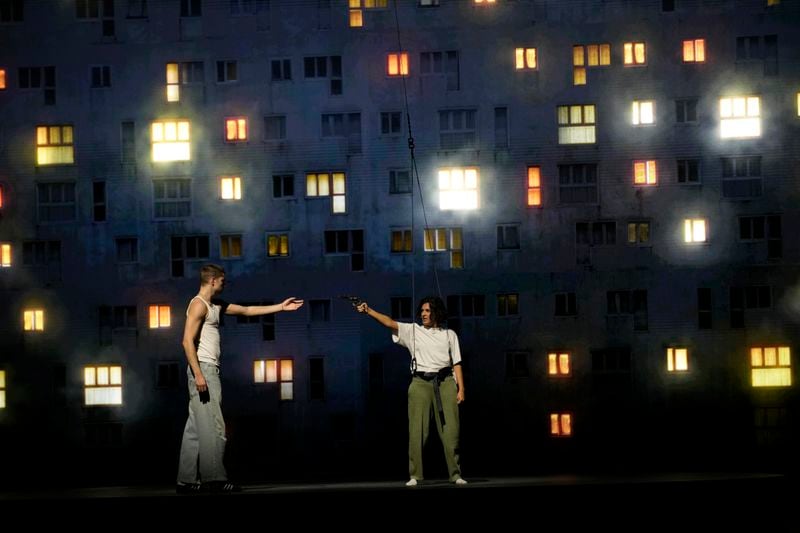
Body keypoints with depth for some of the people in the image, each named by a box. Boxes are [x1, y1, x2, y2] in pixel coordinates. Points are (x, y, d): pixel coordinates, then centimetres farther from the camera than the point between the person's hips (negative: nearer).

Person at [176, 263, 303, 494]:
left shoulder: (215, 305, 20)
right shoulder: (199, 304, -9)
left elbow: (248, 310, 26)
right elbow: (188, 341, -17)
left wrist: (280, 307, 25)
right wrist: (198, 375, -23)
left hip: (208, 370, 10)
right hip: (203, 369, -10)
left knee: (196, 428, 8)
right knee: (213, 427, -9)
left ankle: (187, 480, 9)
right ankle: (214, 479, -7)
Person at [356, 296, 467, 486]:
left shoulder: (449, 335, 12)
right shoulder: (412, 330, 9)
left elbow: (456, 363, 10)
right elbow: (390, 323, -5)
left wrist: (461, 388, 1)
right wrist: (369, 311, -20)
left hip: (445, 382, 0)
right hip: (420, 383, 0)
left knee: (450, 429, -2)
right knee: (417, 430, -4)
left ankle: (455, 474, 5)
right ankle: (415, 475, 0)